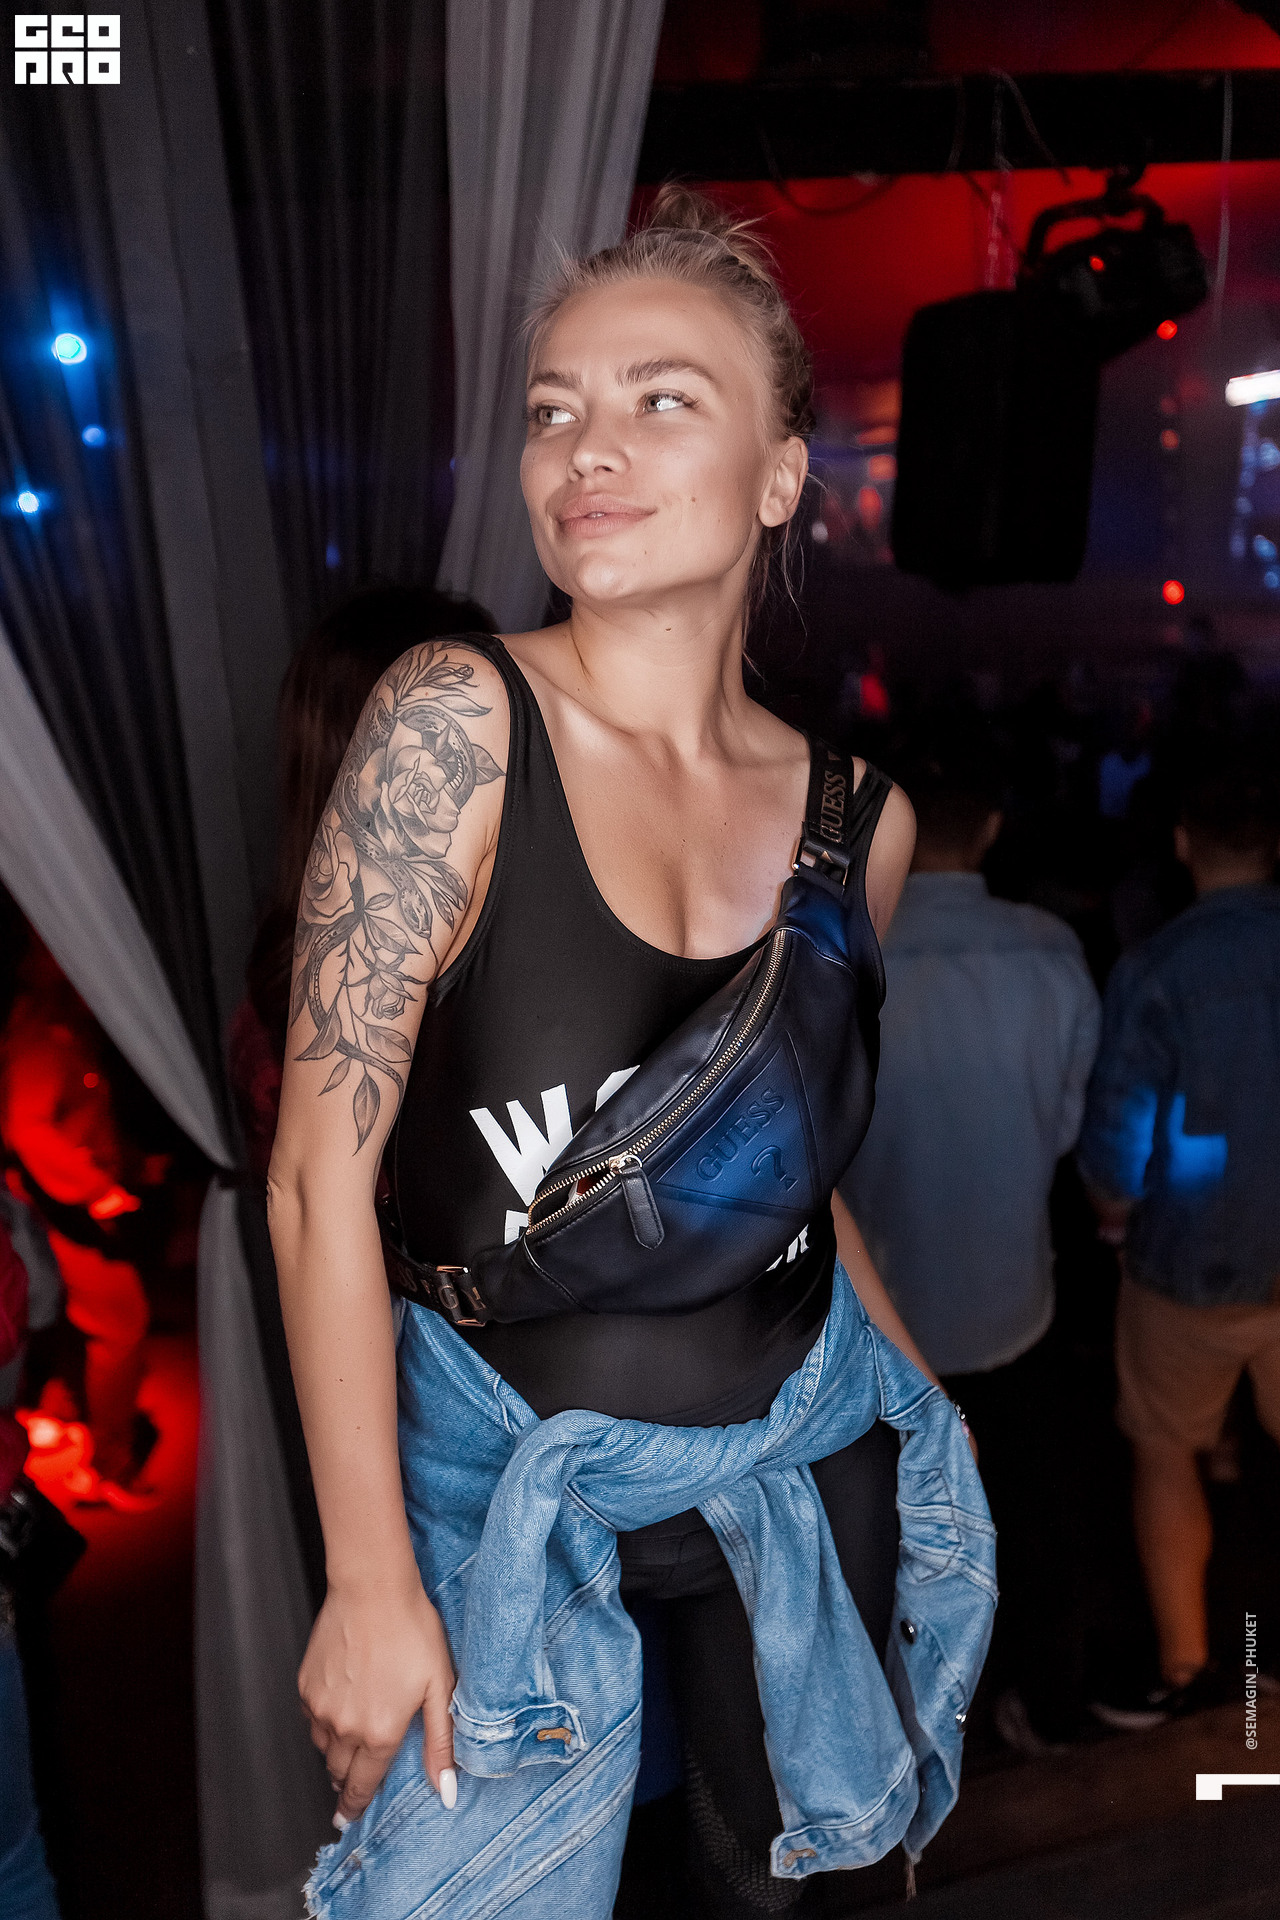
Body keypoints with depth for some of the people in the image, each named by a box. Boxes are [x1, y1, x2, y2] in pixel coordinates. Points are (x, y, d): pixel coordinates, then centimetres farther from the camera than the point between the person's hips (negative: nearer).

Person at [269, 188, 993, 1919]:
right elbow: (320, 1174, -16)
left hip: (804, 1455, 4)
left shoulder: (859, 812, -4)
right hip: (507, 1464, -3)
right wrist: (372, 1580, -14)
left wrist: (933, 1415, 15)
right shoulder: (455, 720, -17)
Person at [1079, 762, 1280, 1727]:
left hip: (1192, 1263, -3)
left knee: (1165, 1456, 16)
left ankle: (1184, 1665, 28)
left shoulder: (1154, 970, -19)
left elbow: (1115, 1146, -17)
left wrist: (1117, 1215, 4)